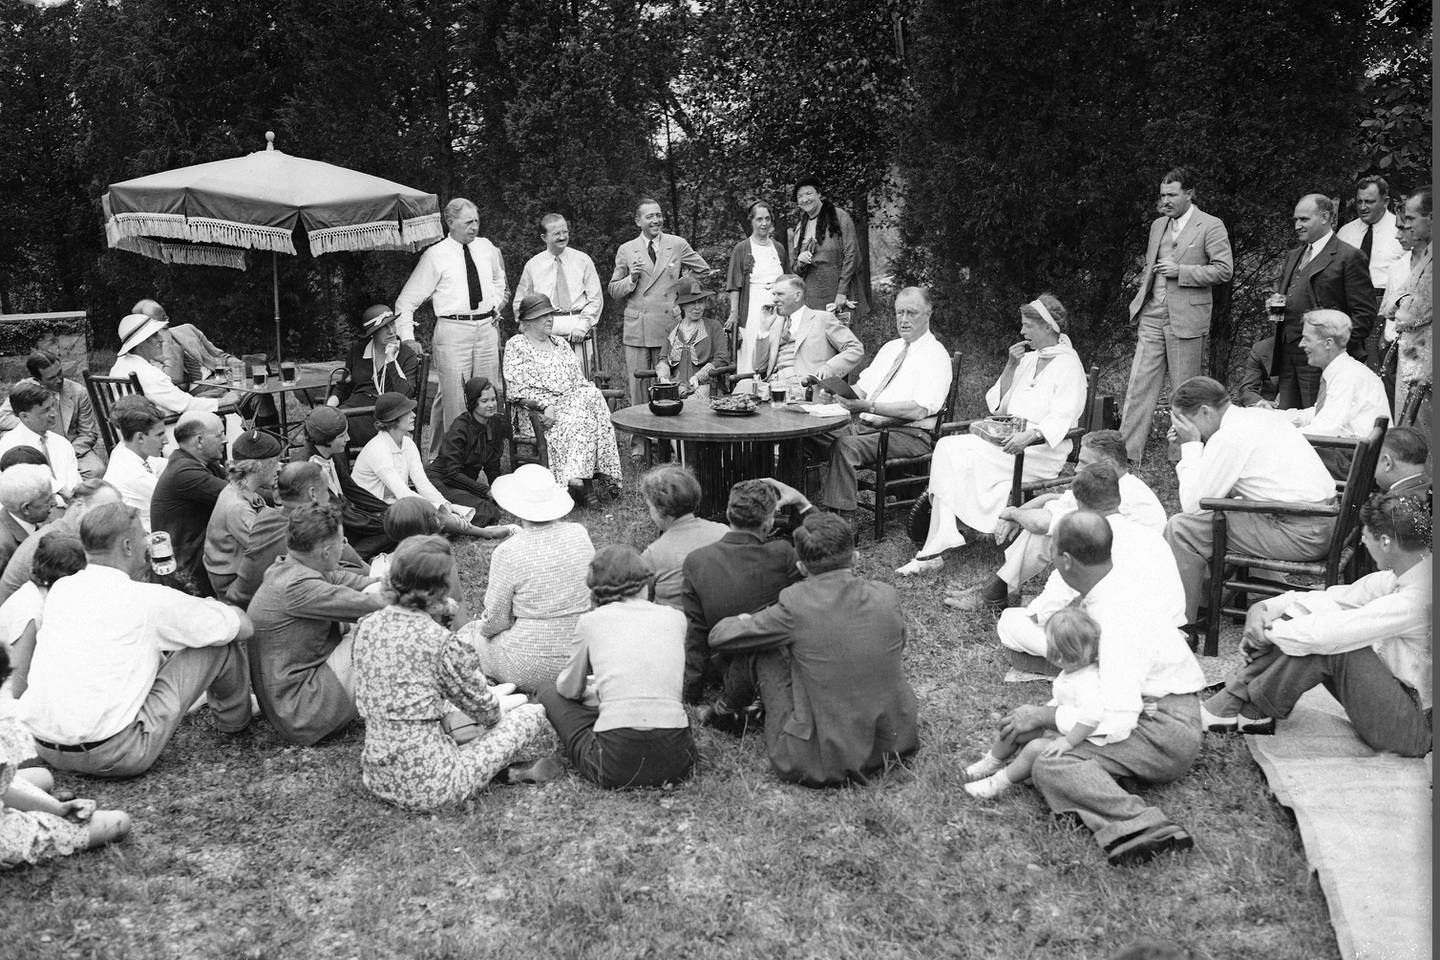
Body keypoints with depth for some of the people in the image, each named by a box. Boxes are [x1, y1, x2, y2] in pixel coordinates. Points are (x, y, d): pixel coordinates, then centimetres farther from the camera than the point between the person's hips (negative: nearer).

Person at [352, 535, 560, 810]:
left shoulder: (367, 626, 0)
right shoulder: (442, 642, -20)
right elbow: (487, 712, -5)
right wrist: (504, 703, 19)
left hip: (376, 778, 7)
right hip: (428, 787, -7)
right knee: (531, 714, 6)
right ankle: (518, 769, 28)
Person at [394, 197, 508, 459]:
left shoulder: (487, 248, 10)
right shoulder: (436, 256, -4)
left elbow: (498, 278, 34)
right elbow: (406, 300, -1)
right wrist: (407, 337, -9)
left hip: (487, 327, 5)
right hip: (453, 330, -5)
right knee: (453, 397, -8)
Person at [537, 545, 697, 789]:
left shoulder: (591, 621, 6)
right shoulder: (675, 618, 12)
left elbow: (569, 689, 21)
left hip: (616, 765, -3)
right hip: (677, 761, 3)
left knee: (550, 694, 21)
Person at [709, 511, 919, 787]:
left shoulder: (795, 604, -16)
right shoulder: (886, 596, -5)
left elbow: (718, 637, -3)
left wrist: (742, 619, 20)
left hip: (823, 763, -4)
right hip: (894, 744, 4)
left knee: (769, 651, 7)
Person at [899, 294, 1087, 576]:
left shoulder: (1068, 365, -4)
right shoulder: (1028, 359, 20)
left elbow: (1061, 421, -17)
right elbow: (997, 405, 16)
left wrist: (1029, 436, -35)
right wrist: (1011, 366, 4)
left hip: (1041, 451, -7)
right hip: (1007, 438, 7)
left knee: (966, 457, -26)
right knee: (947, 447, -17)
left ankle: (935, 551, -21)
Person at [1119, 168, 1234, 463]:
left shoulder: (1211, 226, -3)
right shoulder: (1158, 225, 16)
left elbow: (1223, 270, -8)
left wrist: (1180, 271, -14)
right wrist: (1141, 299, 12)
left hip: (1186, 318, -5)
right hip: (1152, 316, 5)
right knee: (1139, 385, 0)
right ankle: (1127, 450, 1)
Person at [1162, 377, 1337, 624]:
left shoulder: (1228, 437, -16)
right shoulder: (1260, 416, 13)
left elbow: (1192, 504, -12)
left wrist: (1191, 446, -6)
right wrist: (1194, 447, 11)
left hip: (1298, 535, -10)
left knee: (1182, 528, -9)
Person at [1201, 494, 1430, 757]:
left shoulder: (1417, 598, -29)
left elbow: (1325, 634, -34)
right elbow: (1335, 597, 4)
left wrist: (1268, 631, -17)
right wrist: (1266, 607, -10)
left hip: (1417, 728, -9)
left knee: (1328, 640, -27)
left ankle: (1250, 712, -9)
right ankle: (1236, 693, -6)